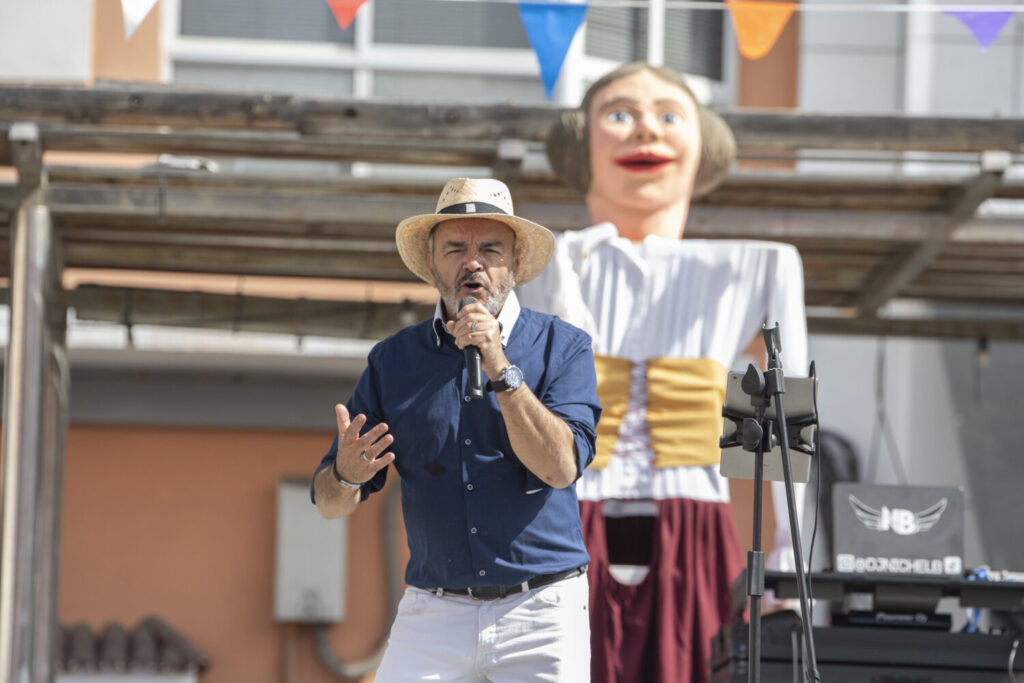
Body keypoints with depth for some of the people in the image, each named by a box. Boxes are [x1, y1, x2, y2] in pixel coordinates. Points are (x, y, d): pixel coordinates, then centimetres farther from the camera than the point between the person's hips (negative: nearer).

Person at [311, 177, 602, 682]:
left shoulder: (563, 348, 2)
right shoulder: (393, 360, 7)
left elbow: (560, 467, -12)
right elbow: (330, 503, 6)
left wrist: (500, 366, -18)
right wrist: (346, 475, -17)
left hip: (540, 615, -1)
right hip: (432, 615, 1)